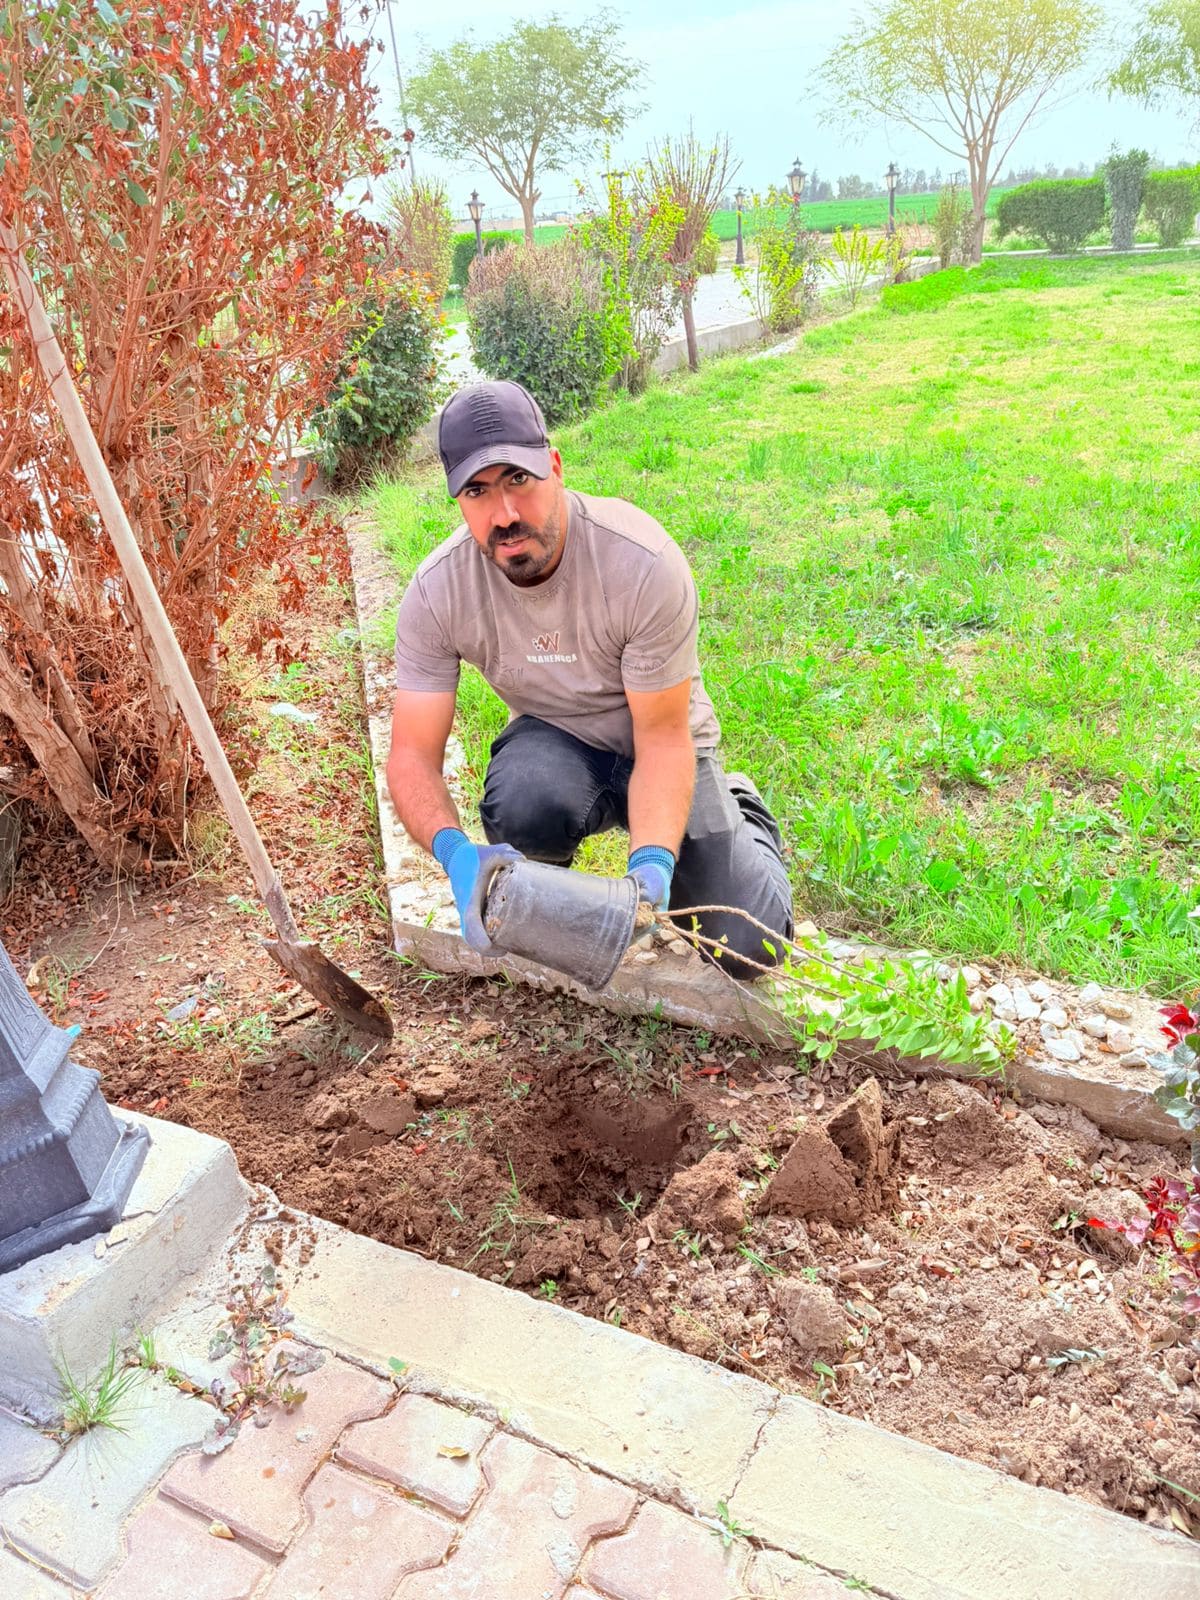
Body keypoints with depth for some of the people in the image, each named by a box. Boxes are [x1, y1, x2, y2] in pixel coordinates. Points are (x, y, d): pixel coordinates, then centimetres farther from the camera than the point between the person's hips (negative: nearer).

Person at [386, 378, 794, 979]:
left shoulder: (645, 564, -29)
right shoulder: (435, 593, -20)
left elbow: (663, 736, -23)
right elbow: (413, 754, -19)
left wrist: (652, 860, -39)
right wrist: (455, 851, -40)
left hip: (657, 745, -1)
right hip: (553, 740, 1)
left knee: (745, 948, -12)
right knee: (522, 803, -37)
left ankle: (741, 814, 21)